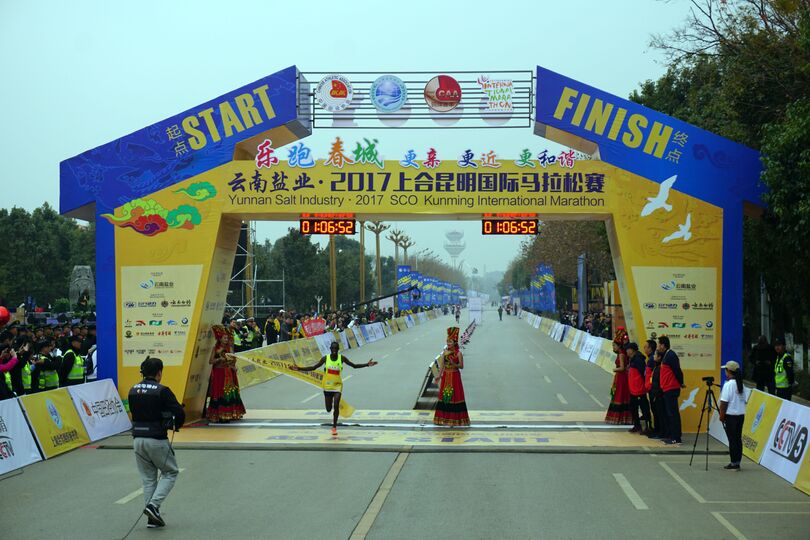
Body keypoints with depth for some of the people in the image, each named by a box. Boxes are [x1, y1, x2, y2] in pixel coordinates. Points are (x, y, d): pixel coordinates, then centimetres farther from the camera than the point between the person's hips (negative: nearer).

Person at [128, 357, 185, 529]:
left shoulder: (133, 391, 6)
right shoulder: (162, 391, -12)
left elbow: (135, 413, 15)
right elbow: (179, 413, -13)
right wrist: (177, 425, 8)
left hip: (137, 439, 6)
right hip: (157, 440, -6)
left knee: (148, 478, 14)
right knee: (170, 472, 12)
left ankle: (153, 517, 13)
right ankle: (153, 505, -5)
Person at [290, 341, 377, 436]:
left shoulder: (342, 358, -8)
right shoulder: (325, 358, -8)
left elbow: (354, 366, 0)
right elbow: (313, 368, -2)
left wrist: (367, 364, -11)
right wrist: (299, 368, -11)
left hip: (337, 385, -1)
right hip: (327, 386, 1)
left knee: (336, 405, -20)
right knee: (328, 409, 7)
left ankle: (334, 427, -5)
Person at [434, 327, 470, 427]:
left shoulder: (458, 353, -10)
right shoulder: (445, 352, 5)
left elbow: (461, 366, -8)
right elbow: (442, 365, 9)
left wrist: (454, 364, -26)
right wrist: (439, 375, 4)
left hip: (455, 376, -5)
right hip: (446, 376, 5)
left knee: (455, 396, -2)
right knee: (444, 395, 8)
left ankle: (456, 418, 6)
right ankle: (444, 418, 17)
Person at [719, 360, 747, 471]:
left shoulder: (728, 384, -14)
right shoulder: (740, 384, 9)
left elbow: (724, 402, -16)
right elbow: (743, 400, 14)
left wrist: (722, 415, -8)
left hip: (731, 415, -7)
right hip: (741, 414, 7)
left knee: (732, 440, -3)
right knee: (738, 438, 11)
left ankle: (734, 463, -2)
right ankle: (737, 462, 15)